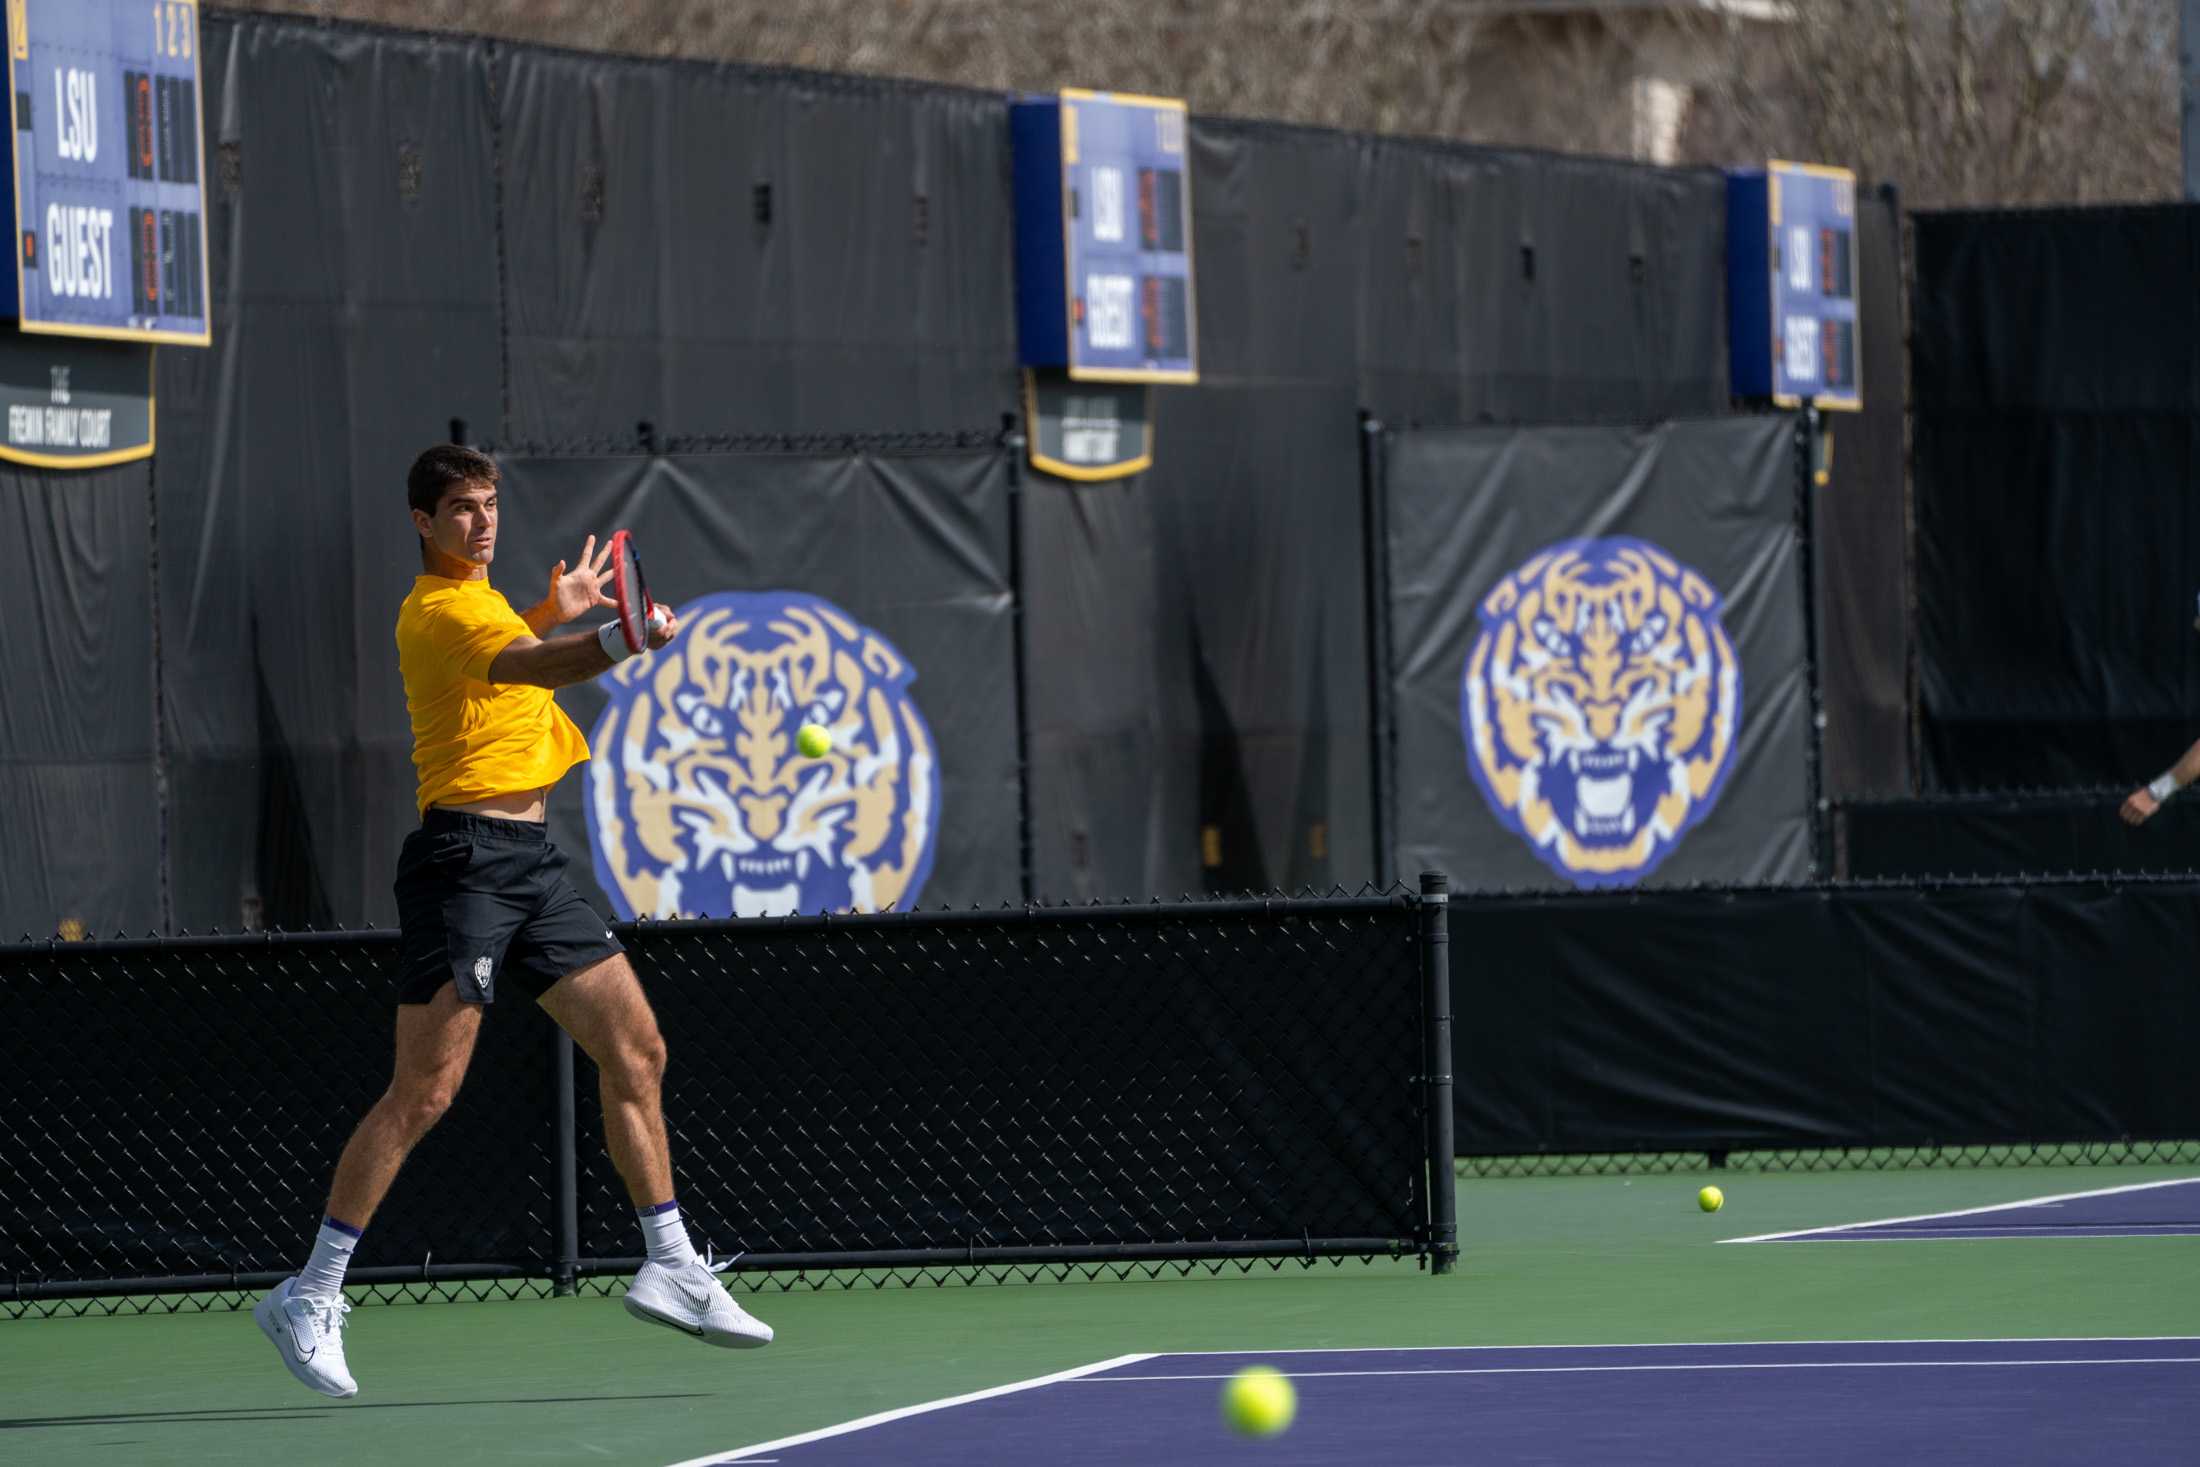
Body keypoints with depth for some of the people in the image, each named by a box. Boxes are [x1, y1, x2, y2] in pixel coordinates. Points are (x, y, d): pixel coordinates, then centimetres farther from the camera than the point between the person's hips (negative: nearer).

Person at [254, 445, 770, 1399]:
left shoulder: (472, 598, 18)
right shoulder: (442, 610, -13)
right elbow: (523, 667, -35)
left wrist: (554, 609, 33)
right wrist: (622, 641, -52)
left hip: (530, 861, 10)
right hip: (464, 860, -10)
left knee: (637, 1052, 9)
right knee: (424, 1091, -13)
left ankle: (670, 1270, 16)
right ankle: (311, 1297, -8)